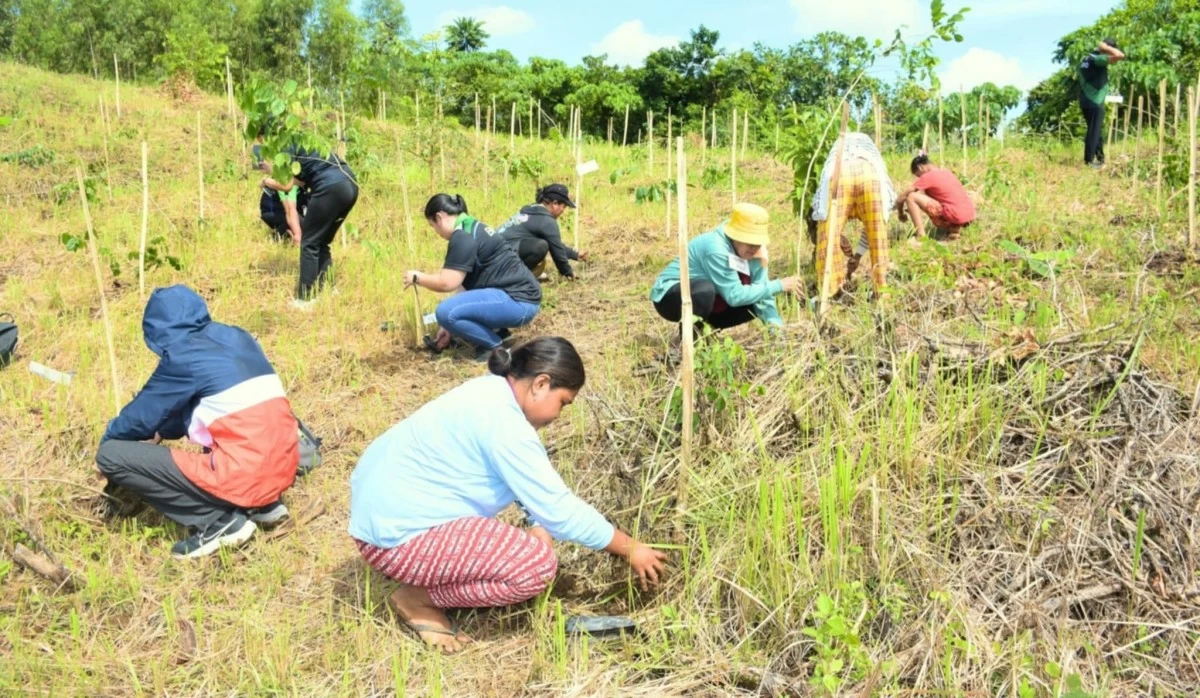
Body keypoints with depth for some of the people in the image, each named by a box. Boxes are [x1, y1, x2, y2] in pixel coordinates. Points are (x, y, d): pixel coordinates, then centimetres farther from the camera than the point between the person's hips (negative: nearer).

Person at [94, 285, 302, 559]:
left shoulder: (182, 355, -6)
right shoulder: (237, 338, 14)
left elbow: (142, 414, 6)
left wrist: (107, 438, 26)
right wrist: (160, 433, 31)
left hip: (243, 476, -8)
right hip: (282, 468, 8)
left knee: (111, 455, 2)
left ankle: (217, 520, -2)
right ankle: (263, 504, 16)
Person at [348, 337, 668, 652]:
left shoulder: (494, 391, 6)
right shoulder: (503, 423, -24)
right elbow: (559, 510, -21)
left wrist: (540, 527, 2)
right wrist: (630, 549, -11)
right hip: (395, 533, -10)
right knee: (537, 564, -20)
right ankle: (419, 600, -2)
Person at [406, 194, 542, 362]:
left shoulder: (463, 237, -14)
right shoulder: (472, 229, 18)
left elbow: (447, 283, -18)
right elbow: (463, 283, 19)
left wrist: (417, 278, 1)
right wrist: (450, 325, 19)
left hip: (519, 301, -11)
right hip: (517, 295, 11)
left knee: (445, 312, -22)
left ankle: (498, 346, -4)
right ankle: (497, 335, 13)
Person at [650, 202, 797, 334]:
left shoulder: (752, 251, -8)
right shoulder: (716, 248, -32)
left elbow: (761, 290, -9)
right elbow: (734, 296, -33)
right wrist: (778, 285, -29)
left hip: (705, 303, 8)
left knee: (754, 303, -5)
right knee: (706, 289, -38)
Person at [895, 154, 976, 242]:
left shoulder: (927, 177, -3)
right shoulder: (946, 172, 20)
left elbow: (900, 198, -1)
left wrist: (901, 213, 16)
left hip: (954, 216, -8)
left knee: (911, 197, -7)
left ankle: (921, 236, -8)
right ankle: (954, 230, 20)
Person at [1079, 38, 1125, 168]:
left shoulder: (1088, 59, 15)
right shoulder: (1098, 59, -14)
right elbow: (1120, 56, -25)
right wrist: (1105, 47, -12)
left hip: (1086, 101, 9)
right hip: (1094, 102, -9)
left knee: (1097, 131, 17)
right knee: (1094, 131, -4)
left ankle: (1100, 158, 24)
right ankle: (1088, 160, -2)